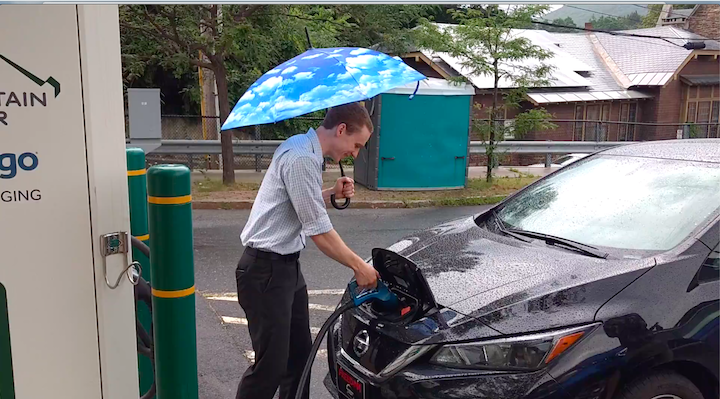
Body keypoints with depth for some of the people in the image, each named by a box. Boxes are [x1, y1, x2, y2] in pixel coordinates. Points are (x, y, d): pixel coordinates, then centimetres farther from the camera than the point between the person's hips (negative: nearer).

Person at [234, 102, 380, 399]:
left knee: (300, 352, 17)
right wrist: (359, 267, -10)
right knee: (271, 364, -2)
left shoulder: (303, 148, 10)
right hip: (266, 269, -10)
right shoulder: (302, 159, -22)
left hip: (286, 265, 10)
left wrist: (332, 194, 5)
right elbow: (319, 231, -21)